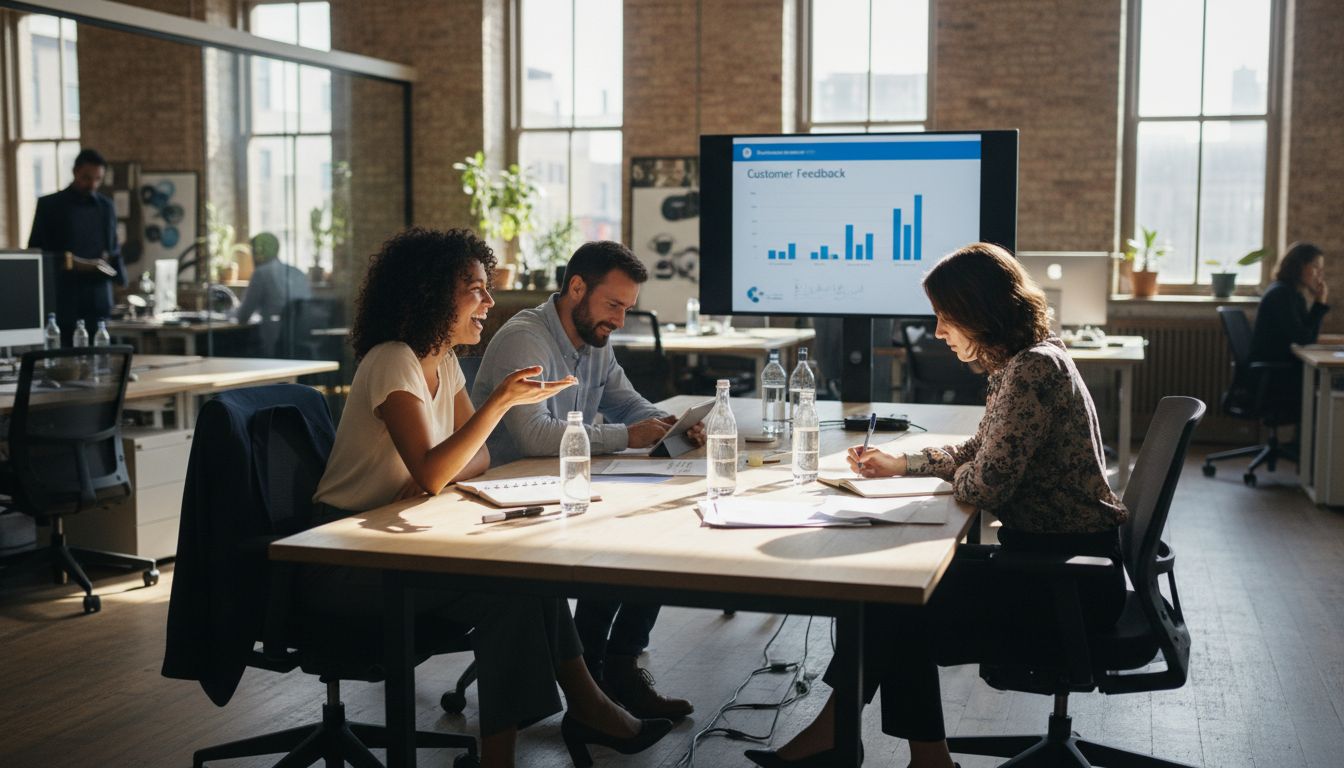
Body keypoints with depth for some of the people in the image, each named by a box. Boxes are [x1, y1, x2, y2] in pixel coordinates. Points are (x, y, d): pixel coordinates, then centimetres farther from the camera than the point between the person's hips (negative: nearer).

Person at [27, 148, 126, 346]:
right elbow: (34, 249, 2)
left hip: (97, 299, 3)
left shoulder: (107, 206, 13)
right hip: (61, 297, -2)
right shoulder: (48, 204, 3)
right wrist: (62, 261, -16)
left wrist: (118, 271, -6)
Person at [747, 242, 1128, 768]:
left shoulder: (1033, 370, -20)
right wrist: (899, 464, 18)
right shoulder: (1023, 364, 12)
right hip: (1047, 555, 10)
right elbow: (980, 453, 23)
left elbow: (986, 484, -23)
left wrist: (953, 478, -1)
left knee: (896, 606, -8)